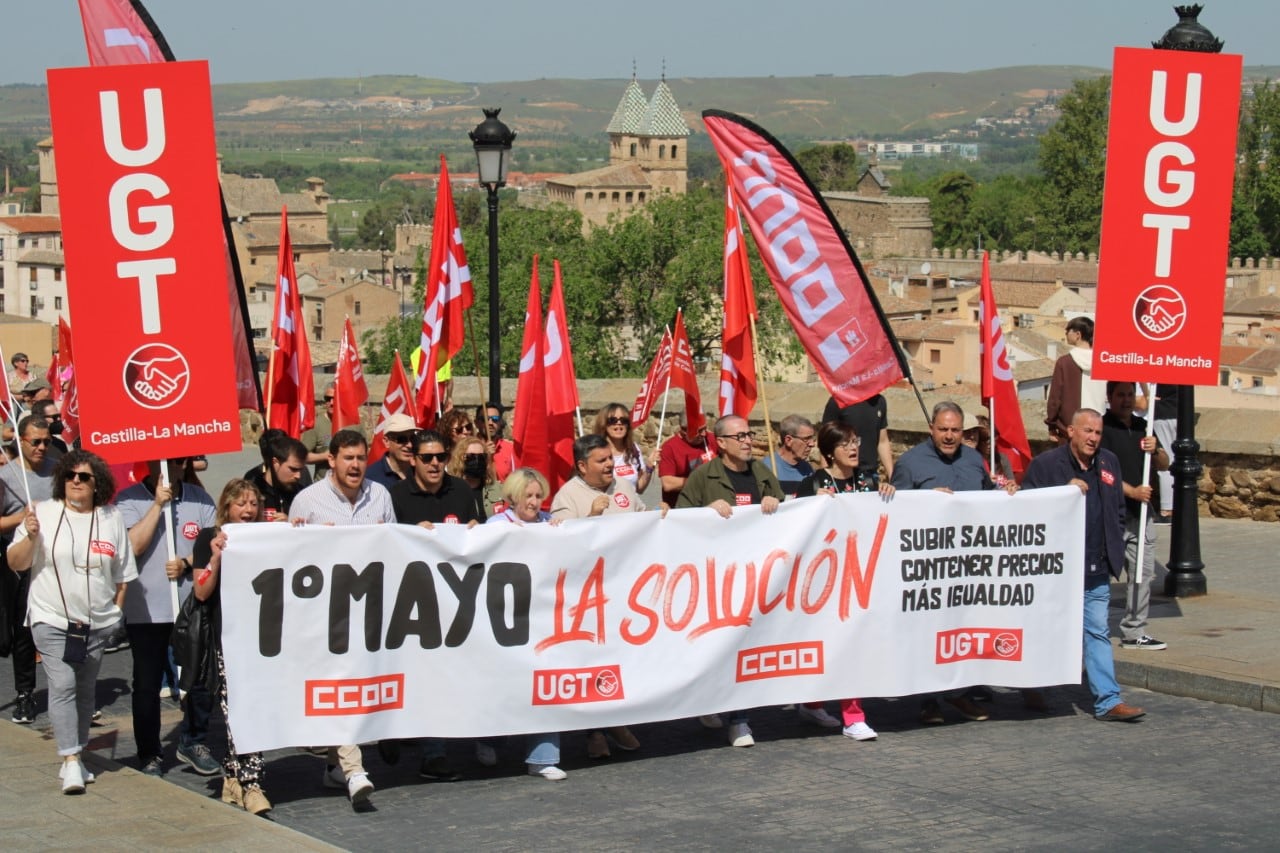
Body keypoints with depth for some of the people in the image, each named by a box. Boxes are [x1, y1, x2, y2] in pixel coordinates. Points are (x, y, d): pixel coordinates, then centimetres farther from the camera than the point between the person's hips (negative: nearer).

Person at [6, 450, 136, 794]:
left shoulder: (111, 519, 5)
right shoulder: (43, 514, -2)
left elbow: (123, 574, 11)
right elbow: (15, 563, -2)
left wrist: (115, 610, 5)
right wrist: (30, 537, -19)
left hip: (97, 623, 3)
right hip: (52, 620, -3)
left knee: (85, 690, 10)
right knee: (62, 687, -13)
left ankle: (76, 757, 20)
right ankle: (70, 761, -15)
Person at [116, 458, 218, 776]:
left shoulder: (199, 499, 5)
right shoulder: (129, 500, -4)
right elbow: (132, 546, -16)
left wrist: (187, 563, -13)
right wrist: (158, 505, -17)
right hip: (145, 609, -2)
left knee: (201, 678, 5)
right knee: (147, 685, 5)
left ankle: (193, 743, 24)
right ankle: (149, 756, 16)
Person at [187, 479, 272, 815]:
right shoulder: (209, 539, 5)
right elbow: (201, 592, 0)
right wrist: (216, 557, -14)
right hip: (226, 634, -3)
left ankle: (234, 777, 11)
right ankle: (250, 783, -11)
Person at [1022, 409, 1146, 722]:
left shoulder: (1109, 463, 12)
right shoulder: (1045, 464, -6)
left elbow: (1118, 510, 20)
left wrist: (1115, 549, 12)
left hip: (1096, 570, 5)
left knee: (1098, 632, 3)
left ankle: (1108, 701, 1)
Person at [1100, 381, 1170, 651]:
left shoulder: (1143, 427, 17)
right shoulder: (1103, 428, -5)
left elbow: (1164, 464, 17)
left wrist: (1155, 450, -4)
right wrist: (1132, 491, -19)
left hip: (1142, 512, 7)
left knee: (1143, 573, 8)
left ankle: (1134, 632, 15)